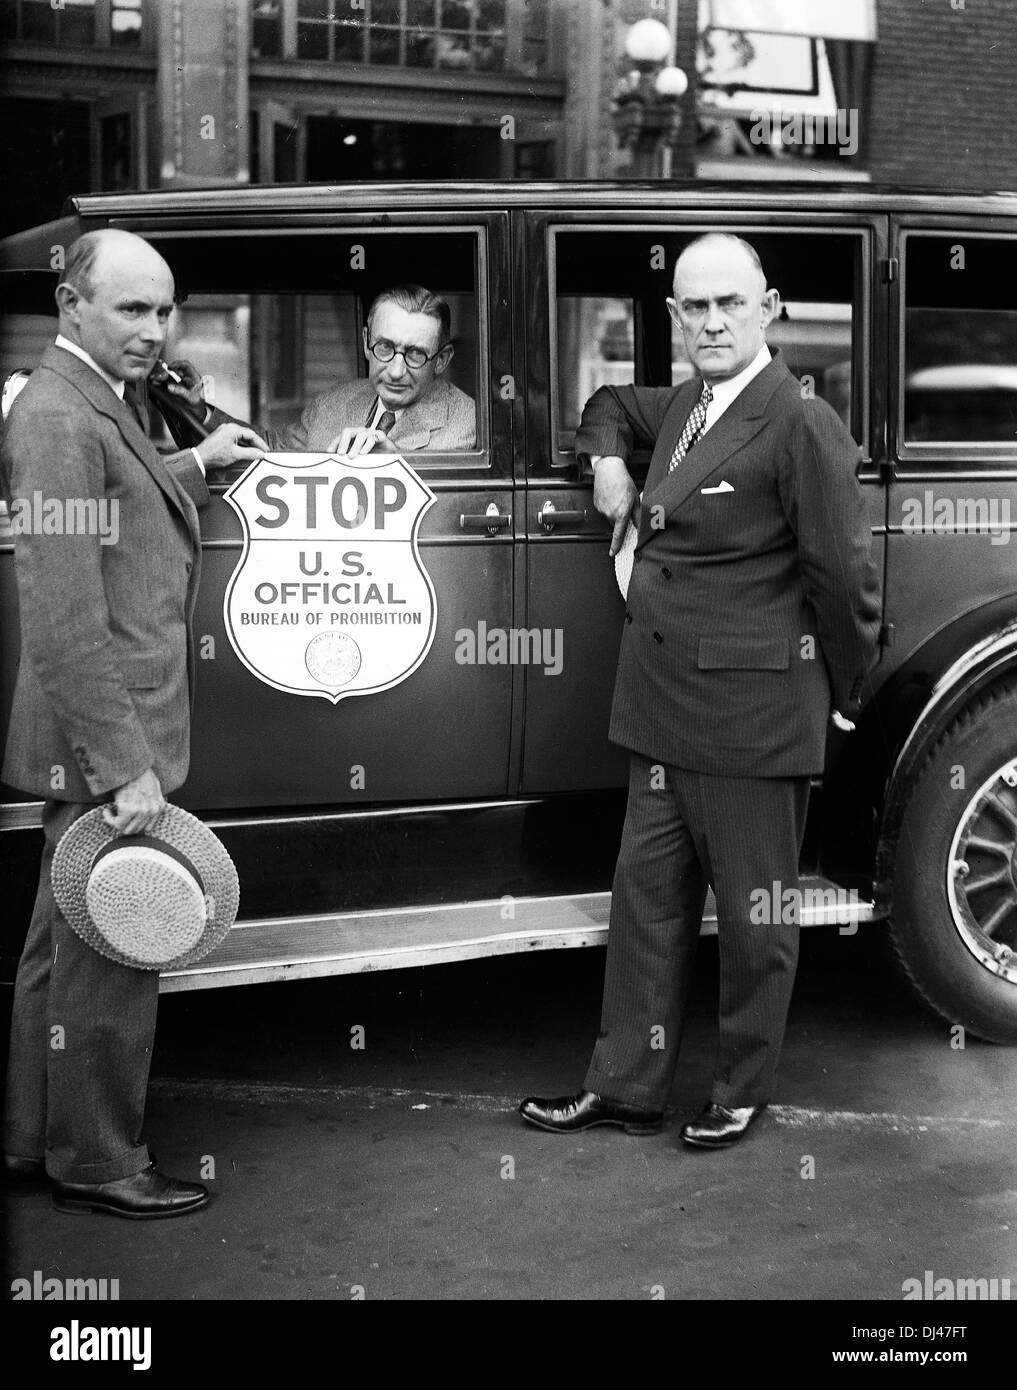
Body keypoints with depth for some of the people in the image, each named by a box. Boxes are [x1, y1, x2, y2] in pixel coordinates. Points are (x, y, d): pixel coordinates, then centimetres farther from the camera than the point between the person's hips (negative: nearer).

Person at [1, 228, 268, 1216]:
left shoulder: (99, 402, 12)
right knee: (111, 958, 1)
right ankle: (96, 1164, 16)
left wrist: (195, 465, 21)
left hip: (111, 738, 10)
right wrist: (124, 765, -25)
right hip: (103, 743, -10)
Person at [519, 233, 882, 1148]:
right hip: (666, 711, 8)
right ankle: (628, 1088, 25)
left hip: (752, 721, -8)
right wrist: (607, 461, 13)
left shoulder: (801, 426, -14)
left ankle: (743, 1095, 25)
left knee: (754, 916, 8)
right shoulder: (683, 406, 11)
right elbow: (611, 404, 34)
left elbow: (844, 578, -12)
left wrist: (842, 698, -2)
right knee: (647, 900, 13)